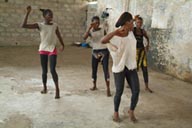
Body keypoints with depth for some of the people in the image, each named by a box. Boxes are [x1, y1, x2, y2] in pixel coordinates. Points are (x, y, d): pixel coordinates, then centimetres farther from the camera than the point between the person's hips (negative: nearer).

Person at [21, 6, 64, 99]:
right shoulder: (39, 25, -6)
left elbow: (59, 36, 14)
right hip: (43, 49, 1)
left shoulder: (55, 25, -1)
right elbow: (23, 25, -15)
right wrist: (28, 13, -20)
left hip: (52, 50, 0)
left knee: (52, 70, -12)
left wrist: (62, 45, 13)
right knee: (44, 71, 9)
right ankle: (45, 88, 27)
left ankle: (57, 89, -1)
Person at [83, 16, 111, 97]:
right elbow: (84, 38, -21)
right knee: (94, 69, 10)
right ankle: (94, 86, 30)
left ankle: (108, 89, -9)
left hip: (104, 51, -2)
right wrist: (90, 28, -25)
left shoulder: (103, 30, 0)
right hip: (95, 52, 2)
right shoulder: (90, 31, -1)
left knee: (105, 69, -9)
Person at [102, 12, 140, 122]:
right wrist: (117, 31, -37)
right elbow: (103, 41, -35)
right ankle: (116, 112, 29)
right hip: (119, 67, -5)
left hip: (131, 66, 5)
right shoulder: (115, 35, -14)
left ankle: (131, 111, 24)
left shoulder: (130, 32, 4)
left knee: (136, 91, 0)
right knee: (119, 92, 5)